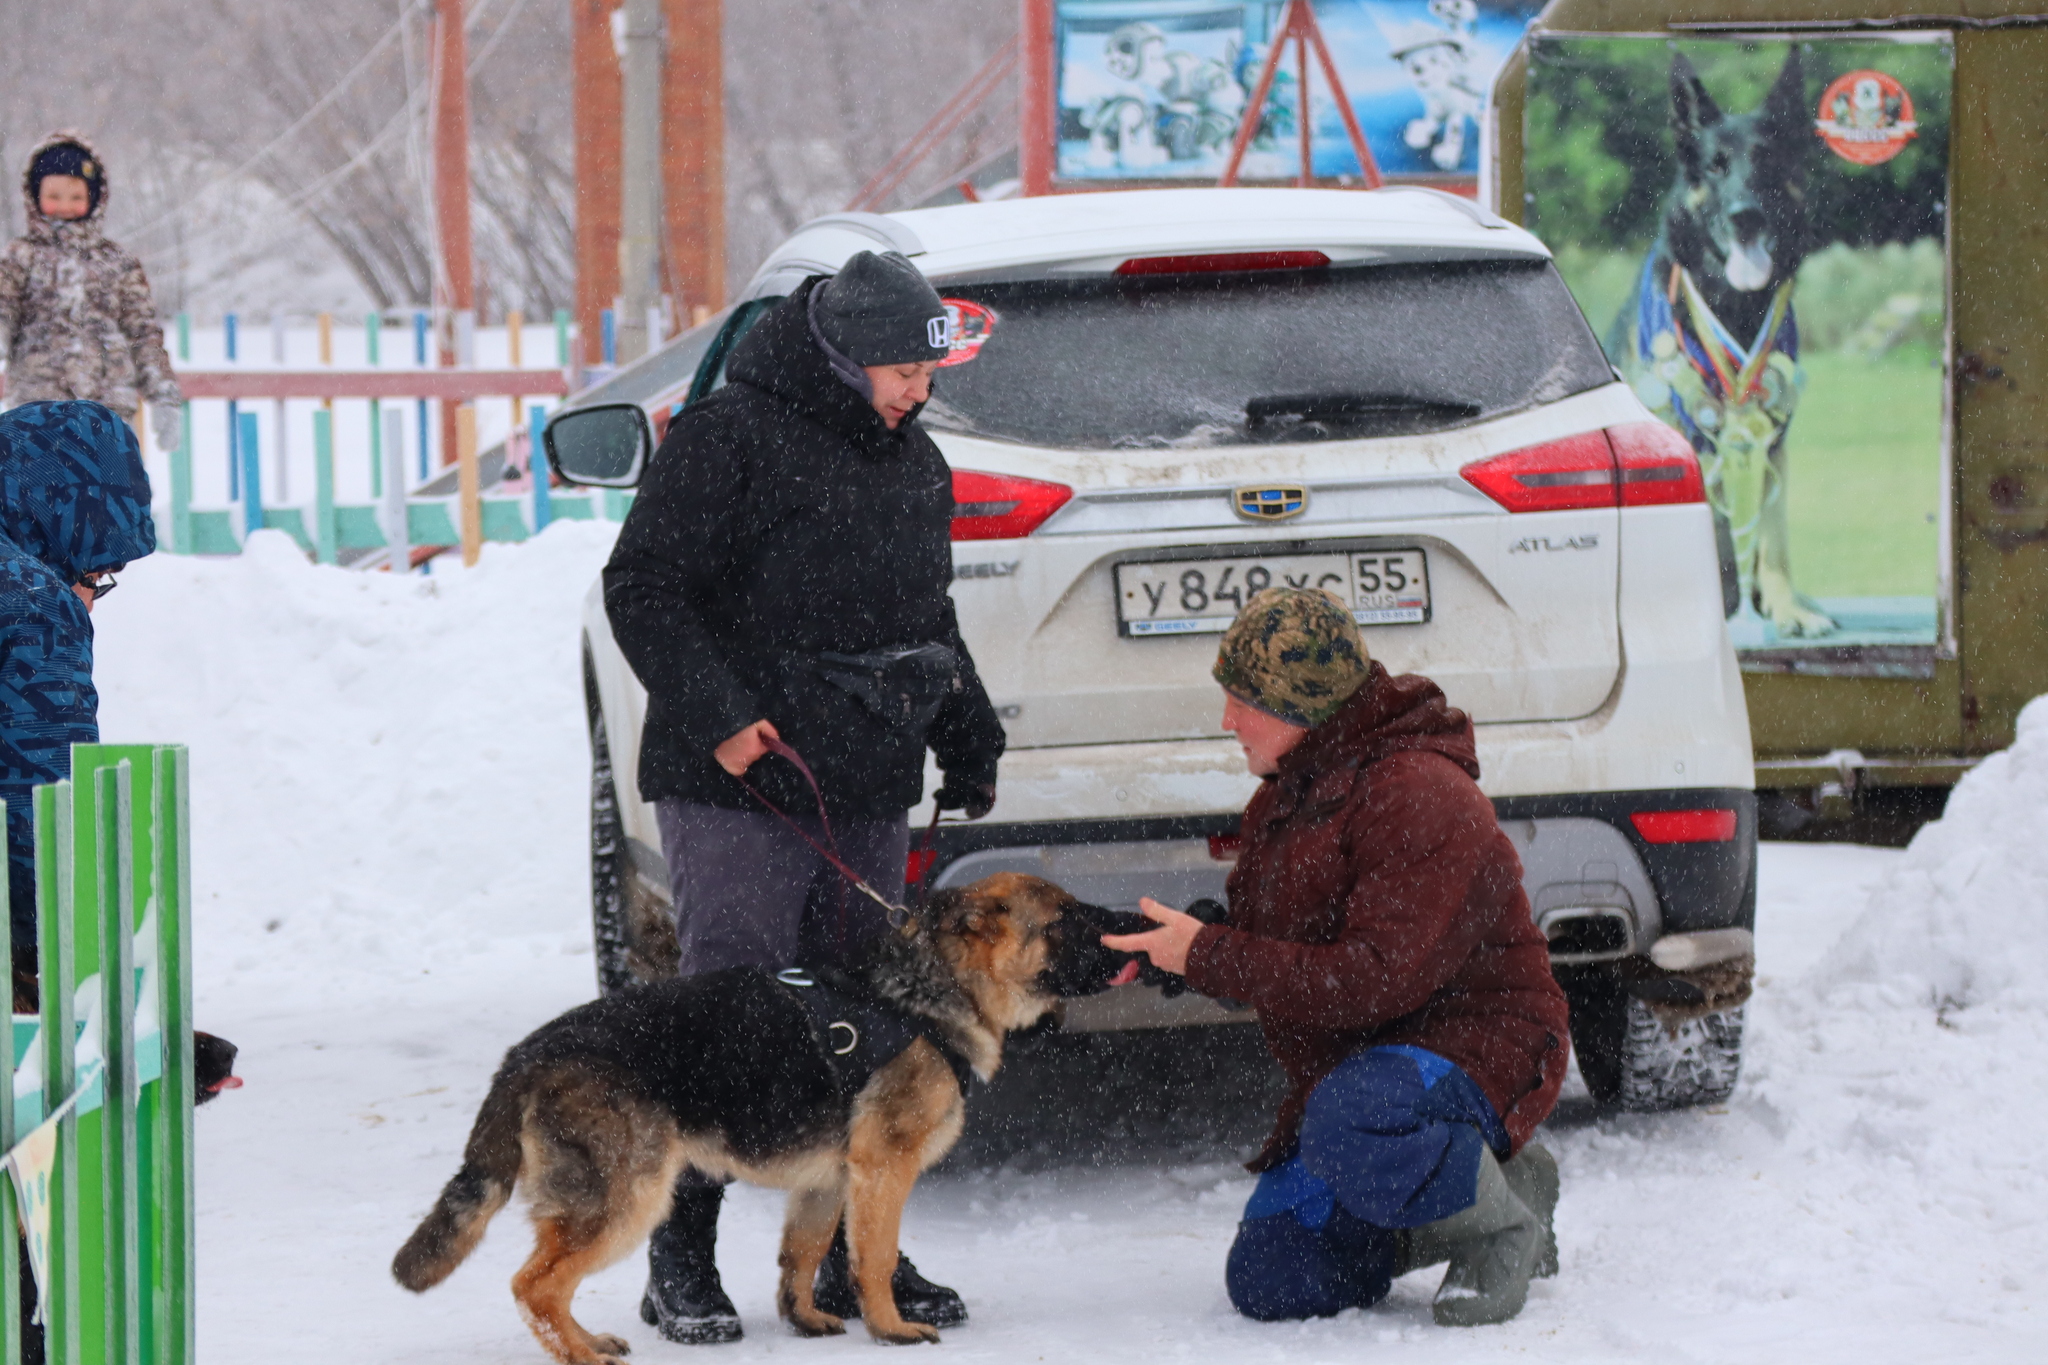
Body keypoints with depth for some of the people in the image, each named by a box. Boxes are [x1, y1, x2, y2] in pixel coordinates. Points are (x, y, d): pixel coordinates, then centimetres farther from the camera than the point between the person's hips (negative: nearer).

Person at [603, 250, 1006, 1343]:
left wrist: (969, 741, 19)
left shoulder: (913, 462, 16)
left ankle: (856, 1257, 15)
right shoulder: (728, 437, -9)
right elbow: (642, 588, -12)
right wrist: (716, 717, -20)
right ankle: (680, 1267, 0)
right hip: (738, 795, -7)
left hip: (868, 798, 7)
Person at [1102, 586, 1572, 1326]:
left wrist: (1209, 957, -25)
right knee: (1270, 1285, -3)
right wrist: (1168, 953, 2)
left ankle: (1504, 1222, -12)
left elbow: (1377, 980, -29)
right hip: (1348, 1065, 9)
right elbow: (1272, 939, 23)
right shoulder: (1288, 795, 10)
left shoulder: (1419, 797, -21)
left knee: (1354, 1121, -41)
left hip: (1470, 1047, -9)